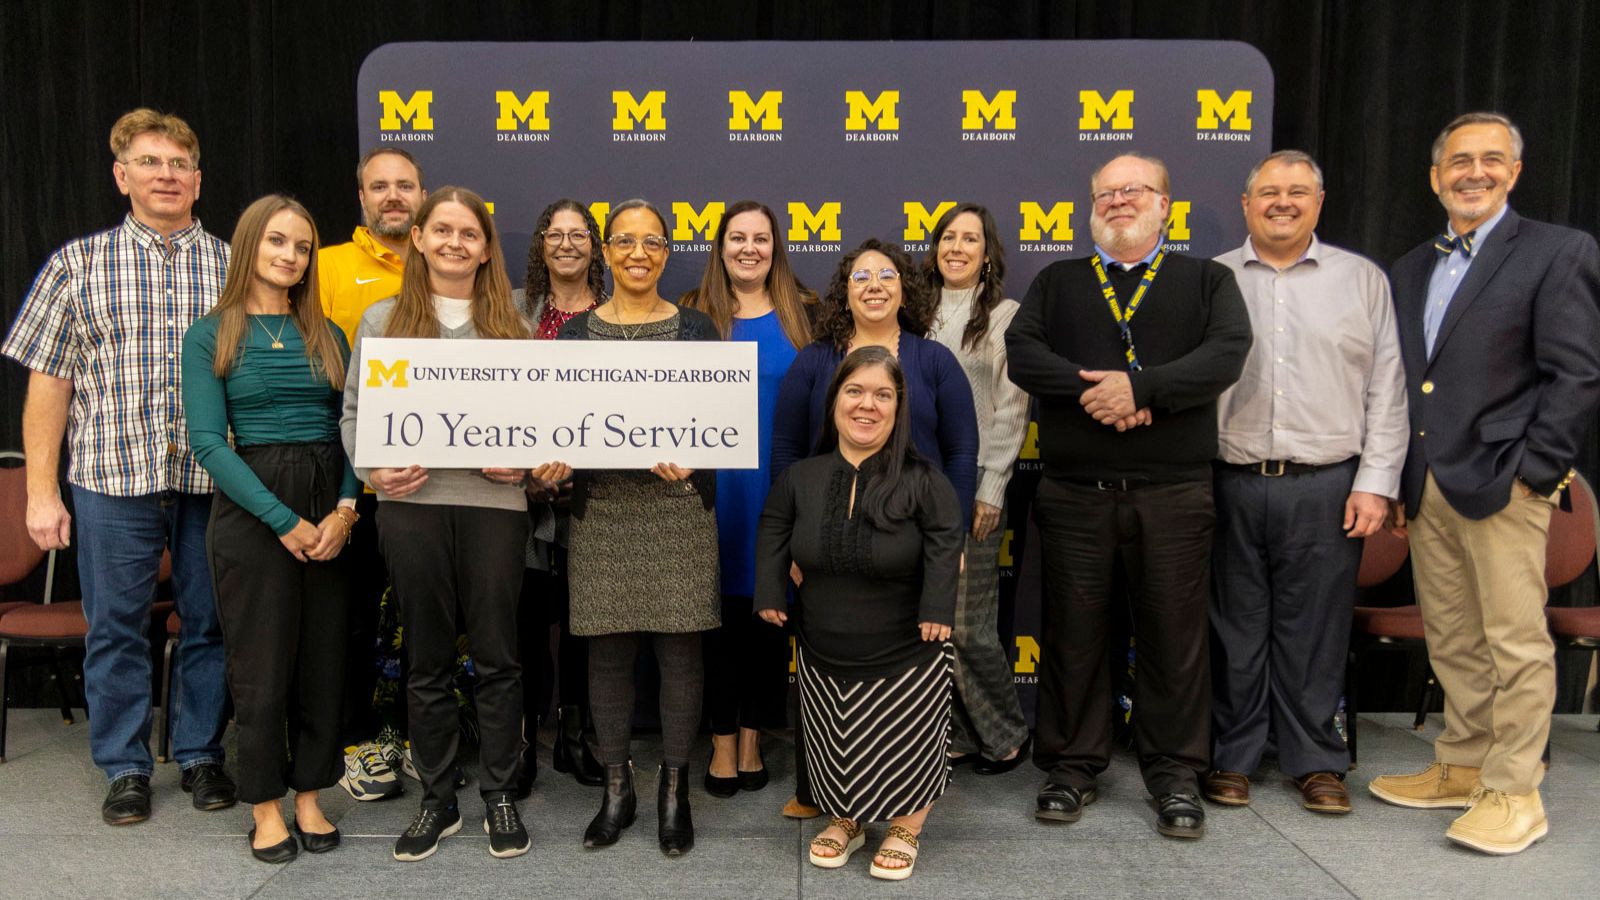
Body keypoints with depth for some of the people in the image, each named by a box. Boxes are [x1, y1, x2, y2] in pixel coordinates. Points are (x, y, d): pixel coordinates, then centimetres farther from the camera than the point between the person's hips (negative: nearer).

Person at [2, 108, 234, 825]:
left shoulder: (235, 268, 7)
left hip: (214, 479, 1)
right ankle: (125, 767, 24)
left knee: (209, 624, 9)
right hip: (113, 475, 0)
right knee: (116, 627, 8)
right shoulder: (78, 265, 6)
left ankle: (201, 755, 26)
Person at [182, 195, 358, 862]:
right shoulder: (211, 336, -1)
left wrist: (345, 509, -11)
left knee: (324, 657, 8)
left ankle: (309, 795, 23)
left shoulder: (327, 335, 10)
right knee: (262, 662, 4)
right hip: (251, 509, -3)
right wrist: (286, 520, -15)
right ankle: (266, 805, 20)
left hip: (330, 510, 4)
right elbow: (208, 441, -9)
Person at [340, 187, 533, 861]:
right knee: (427, 659, 9)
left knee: (496, 654, 5)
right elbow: (355, 408, 8)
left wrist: (524, 459, -10)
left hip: (493, 501, 0)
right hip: (412, 501, 1)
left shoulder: (511, 322, 10)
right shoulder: (383, 318, 10)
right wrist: (371, 471, -7)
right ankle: (437, 800, 23)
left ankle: (499, 796, 20)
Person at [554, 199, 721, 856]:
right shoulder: (576, 332, 9)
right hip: (602, 507, 1)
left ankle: (674, 790, 18)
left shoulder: (695, 329, 6)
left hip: (679, 505, -1)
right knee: (608, 650, 6)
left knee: (679, 648, 2)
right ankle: (616, 788, 22)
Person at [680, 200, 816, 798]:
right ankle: (722, 742, 17)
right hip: (715, 484, 0)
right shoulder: (694, 314, 5)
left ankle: (752, 738, 23)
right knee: (720, 610, 5)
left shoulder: (803, 314, 6)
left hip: (780, 485, 1)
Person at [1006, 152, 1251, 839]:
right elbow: (1021, 351, -2)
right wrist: (1094, 390, -16)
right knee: (1073, 633, 7)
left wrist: (1141, 387, -18)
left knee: (1174, 635, 5)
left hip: (1175, 492, -1)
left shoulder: (1207, 280, 11)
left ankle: (1175, 775, 20)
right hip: (1073, 492, 1)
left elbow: (1228, 352, -6)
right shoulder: (1057, 282, 15)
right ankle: (1072, 765, 21)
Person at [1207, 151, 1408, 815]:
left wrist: (1376, 483, -1)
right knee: (1235, 629, 7)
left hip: (1325, 487, 0)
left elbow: (1387, 390, 6)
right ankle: (1231, 757, 21)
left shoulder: (1363, 280, 9)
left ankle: (1316, 761, 22)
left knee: (1315, 630, 7)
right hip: (1229, 485, 0)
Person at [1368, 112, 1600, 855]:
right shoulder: (1410, 270, 16)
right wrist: (1397, 482, 11)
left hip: (1501, 485, -6)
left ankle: (1514, 793, 12)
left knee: (1516, 642, 0)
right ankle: (1463, 770, 26)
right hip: (1426, 488, 6)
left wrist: (1532, 472, -13)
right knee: (1452, 643, 13)